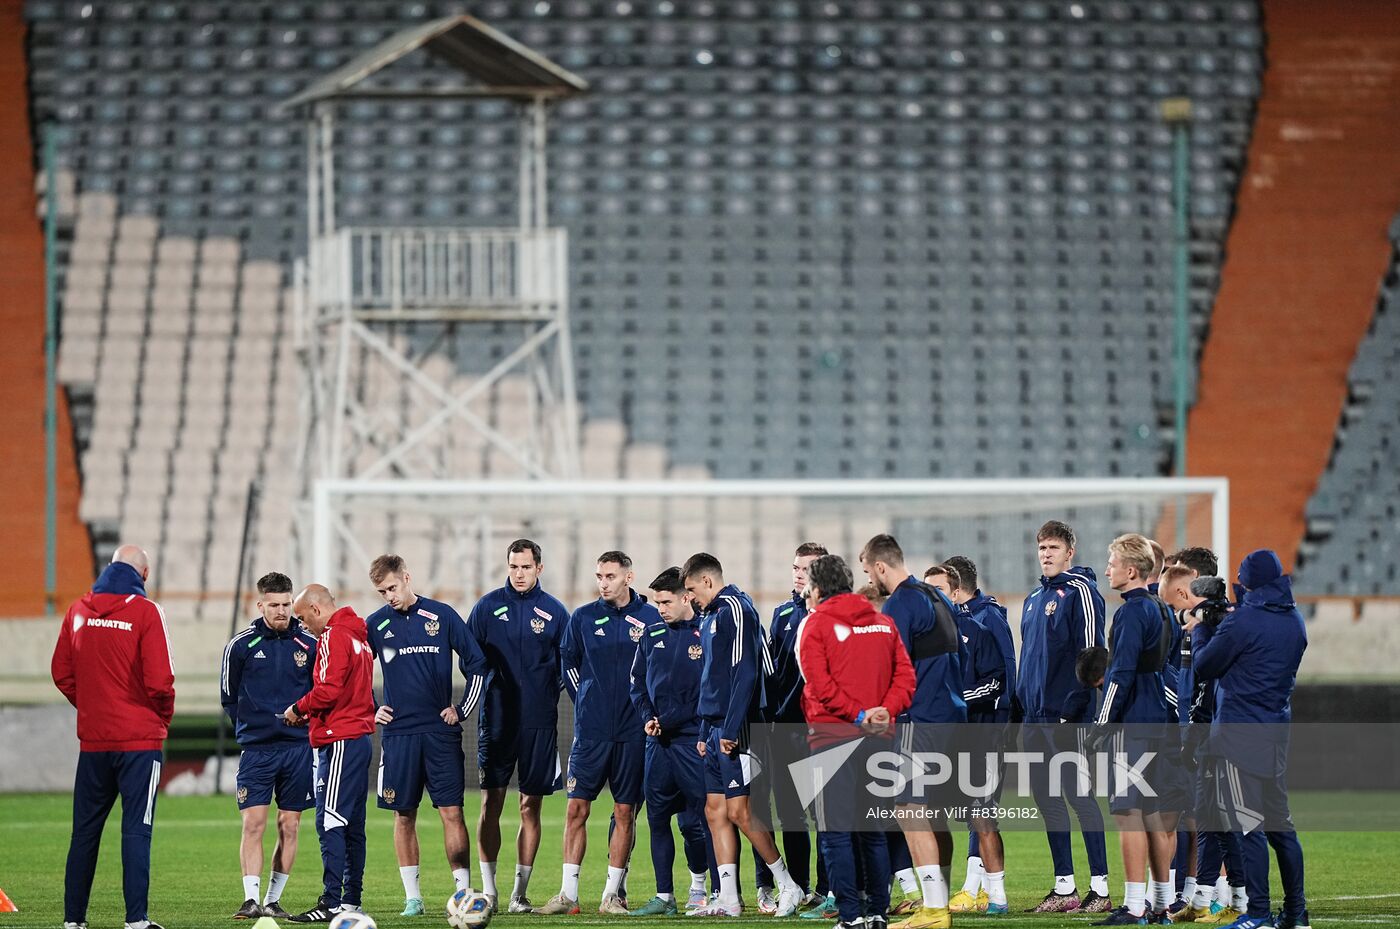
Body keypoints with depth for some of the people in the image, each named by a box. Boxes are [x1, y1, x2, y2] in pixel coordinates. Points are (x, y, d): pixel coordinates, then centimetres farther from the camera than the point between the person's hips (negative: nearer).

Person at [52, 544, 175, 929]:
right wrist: (164, 716, 4)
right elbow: (159, 680, -14)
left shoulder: (78, 610, 6)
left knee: (85, 829, 12)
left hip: (92, 737, 4)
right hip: (139, 737, -4)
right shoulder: (145, 612, -9)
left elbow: (62, 673, 9)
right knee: (136, 828, -4)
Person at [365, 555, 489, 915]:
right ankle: (412, 896, 8)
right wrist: (370, 712, 7)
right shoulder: (375, 625, 5)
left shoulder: (442, 616, 1)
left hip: (441, 733, -1)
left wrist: (462, 709, 2)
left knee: (452, 811, -6)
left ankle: (464, 891, -5)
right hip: (398, 734, 1)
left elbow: (477, 662, 6)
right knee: (404, 816, 3)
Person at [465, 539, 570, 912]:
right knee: (491, 802, -3)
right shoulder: (487, 607, 4)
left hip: (539, 723, 0)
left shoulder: (554, 612, 4)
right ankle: (488, 890, 2)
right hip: (496, 719, 0)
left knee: (530, 807, 3)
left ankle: (520, 892, 8)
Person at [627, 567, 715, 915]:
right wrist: (648, 716, 2)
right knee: (657, 819, 5)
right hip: (658, 741, 5)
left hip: (693, 740, -5)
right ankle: (664, 896, 9)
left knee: (694, 820, -4)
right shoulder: (651, 635, 11)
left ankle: (699, 883, 14)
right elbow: (637, 682, 17)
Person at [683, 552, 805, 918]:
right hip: (716, 731, 10)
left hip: (735, 731, -10)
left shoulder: (735, 609, -11)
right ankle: (728, 899, 7)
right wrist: (704, 732, 19)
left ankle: (787, 885, 0)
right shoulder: (711, 617, 18)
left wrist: (730, 729, -22)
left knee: (739, 811, -10)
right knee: (715, 812, 6)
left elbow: (745, 673, -19)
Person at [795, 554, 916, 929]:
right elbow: (905, 675, 5)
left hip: (833, 735, -5)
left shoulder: (814, 624, -3)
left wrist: (858, 715, -11)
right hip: (878, 739, 5)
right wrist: (885, 711, -4)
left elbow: (820, 683, -13)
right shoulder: (883, 623, 12)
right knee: (874, 830, 12)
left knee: (836, 831, -3)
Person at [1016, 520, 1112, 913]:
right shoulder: (1034, 599, 18)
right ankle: (1064, 887, 15)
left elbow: (1091, 653, -13)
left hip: (1067, 715, -8)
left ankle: (1100, 888, -6)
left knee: (1080, 796, -8)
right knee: (1047, 797, 9)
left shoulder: (1080, 592, -7)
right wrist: (1023, 707, 18)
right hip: (1036, 715, 8)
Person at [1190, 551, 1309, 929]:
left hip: (1239, 732, -7)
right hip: (1277, 731, 7)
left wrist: (1199, 631, 15)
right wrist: (1212, 630, 22)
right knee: (1280, 823, 13)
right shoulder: (1294, 621, 10)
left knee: (1249, 824, -8)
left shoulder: (1243, 622, -14)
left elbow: (1204, 665, -5)